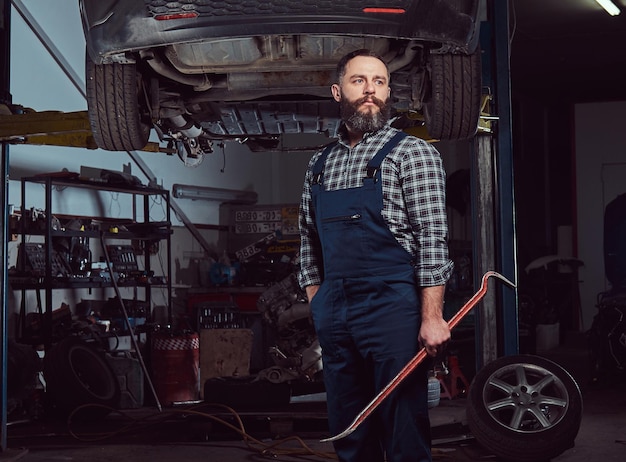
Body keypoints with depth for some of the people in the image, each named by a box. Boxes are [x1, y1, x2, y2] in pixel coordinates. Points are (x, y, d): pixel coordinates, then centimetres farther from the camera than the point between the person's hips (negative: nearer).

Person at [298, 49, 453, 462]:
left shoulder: (412, 153, -2)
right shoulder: (320, 164, 15)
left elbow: (433, 237, -9)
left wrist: (432, 317, -15)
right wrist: (316, 304, 11)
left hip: (392, 305, -5)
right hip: (335, 313, 6)